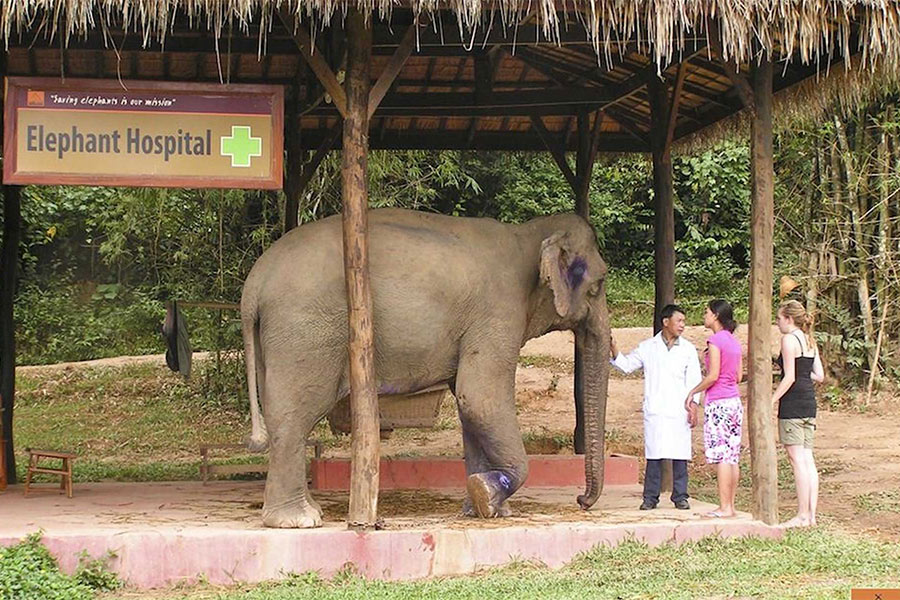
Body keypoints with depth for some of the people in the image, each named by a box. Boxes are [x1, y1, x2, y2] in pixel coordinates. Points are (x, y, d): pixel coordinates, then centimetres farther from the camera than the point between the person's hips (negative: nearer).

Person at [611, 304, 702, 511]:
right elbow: (627, 365, 13)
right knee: (654, 455, -2)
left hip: (679, 412, 0)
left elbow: (693, 380, 8)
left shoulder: (688, 349, 10)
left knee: (680, 455, -1)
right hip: (655, 411, 0)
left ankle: (680, 496, 8)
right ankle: (650, 497, 4)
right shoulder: (647, 347, 9)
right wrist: (614, 352, -4)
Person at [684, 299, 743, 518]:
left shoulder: (716, 340, -11)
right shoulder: (734, 341, 12)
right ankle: (730, 504, 12)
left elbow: (713, 376, -15)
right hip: (734, 401, 8)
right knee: (732, 456, 9)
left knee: (720, 456, -6)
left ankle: (724, 507, -5)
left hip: (718, 403, -8)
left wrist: (692, 392, -4)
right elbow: (738, 377, 15)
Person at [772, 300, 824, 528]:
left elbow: (789, 378, -15)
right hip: (809, 402, 9)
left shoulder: (789, 339, -10)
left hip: (793, 404, -9)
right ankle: (811, 514, 9)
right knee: (808, 460, 8)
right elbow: (819, 375, 13)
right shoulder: (809, 341, 14)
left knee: (797, 460, -7)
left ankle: (802, 516, -6)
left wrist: (771, 401, -12)